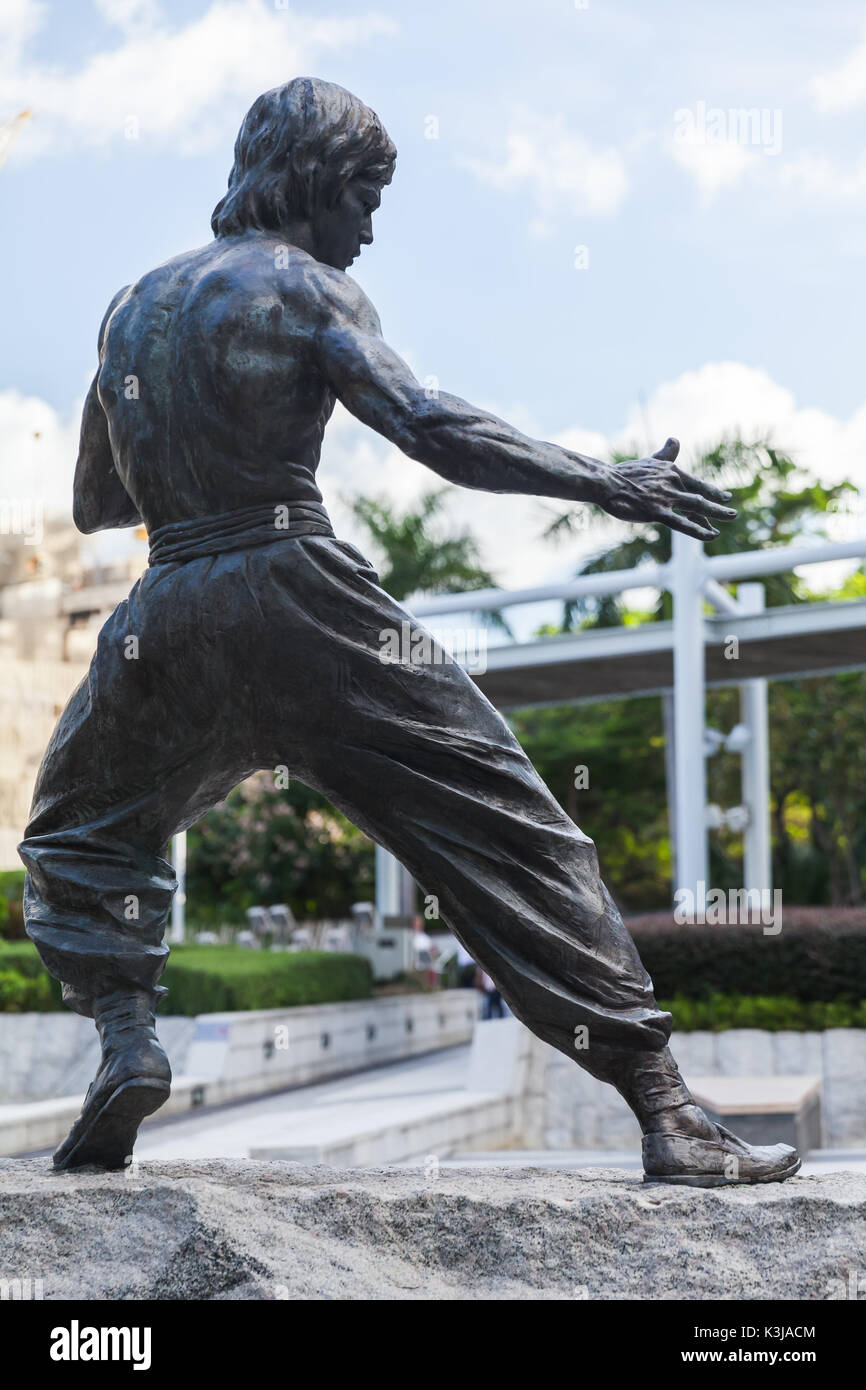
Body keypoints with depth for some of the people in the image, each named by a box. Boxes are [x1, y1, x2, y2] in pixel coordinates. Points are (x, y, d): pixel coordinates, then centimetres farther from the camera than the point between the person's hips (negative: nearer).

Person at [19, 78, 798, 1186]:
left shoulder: (131, 305, 20)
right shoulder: (303, 285, 2)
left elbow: (95, 506, 26)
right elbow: (427, 426, -14)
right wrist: (610, 485, -16)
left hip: (168, 618, 5)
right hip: (298, 595, -5)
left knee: (79, 836, 30)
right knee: (508, 833, -2)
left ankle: (127, 1039, 5)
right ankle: (666, 1115, -6)